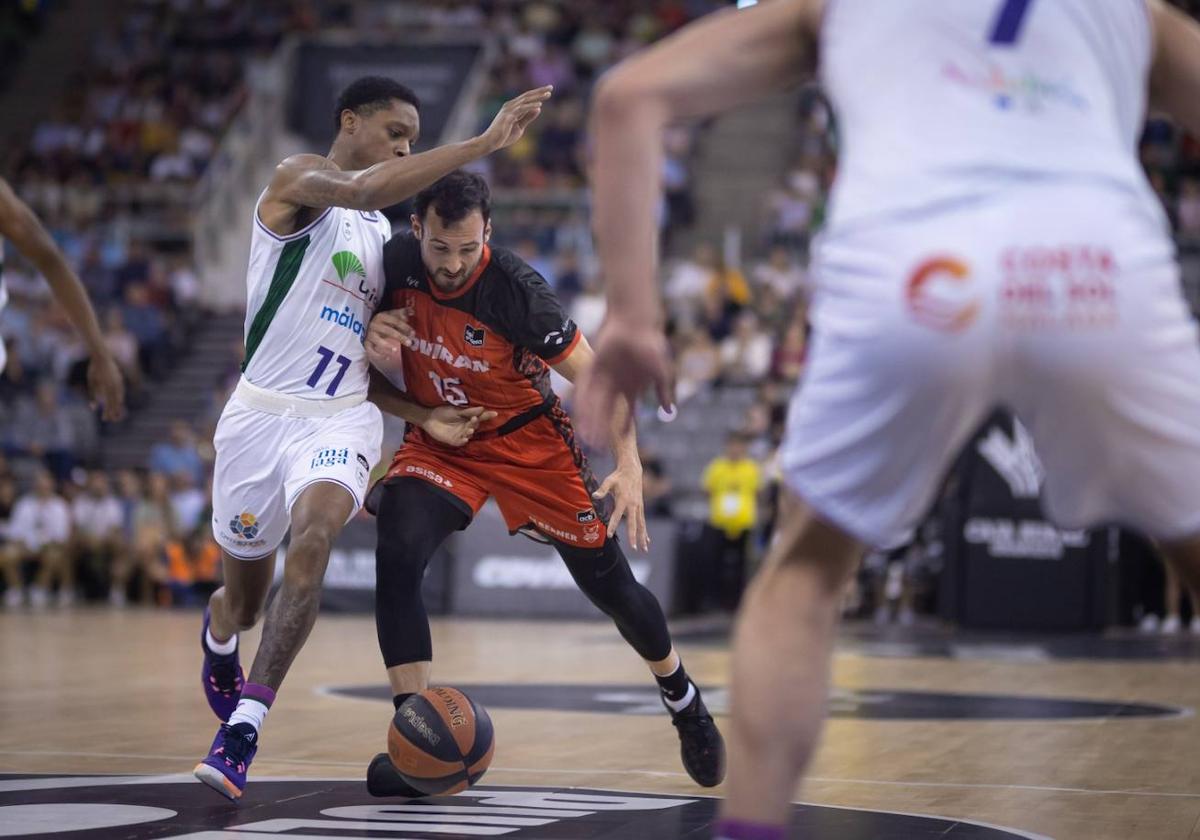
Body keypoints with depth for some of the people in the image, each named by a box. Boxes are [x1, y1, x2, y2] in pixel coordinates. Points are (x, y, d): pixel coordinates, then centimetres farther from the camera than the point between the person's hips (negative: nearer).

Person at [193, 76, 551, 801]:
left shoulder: (387, 235, 15)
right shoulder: (298, 180, -7)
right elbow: (359, 189, -30)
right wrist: (484, 144, -34)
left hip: (342, 418, 4)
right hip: (262, 411, -3)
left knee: (314, 537, -28)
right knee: (246, 597, 11)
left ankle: (242, 731, -29)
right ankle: (218, 639, 51)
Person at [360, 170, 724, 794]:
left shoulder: (516, 290, -29)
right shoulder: (396, 264, -17)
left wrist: (629, 467, -35)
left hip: (528, 440, -2)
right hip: (439, 440, 2)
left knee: (609, 585, 5)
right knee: (396, 555, -25)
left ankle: (683, 701, 35)